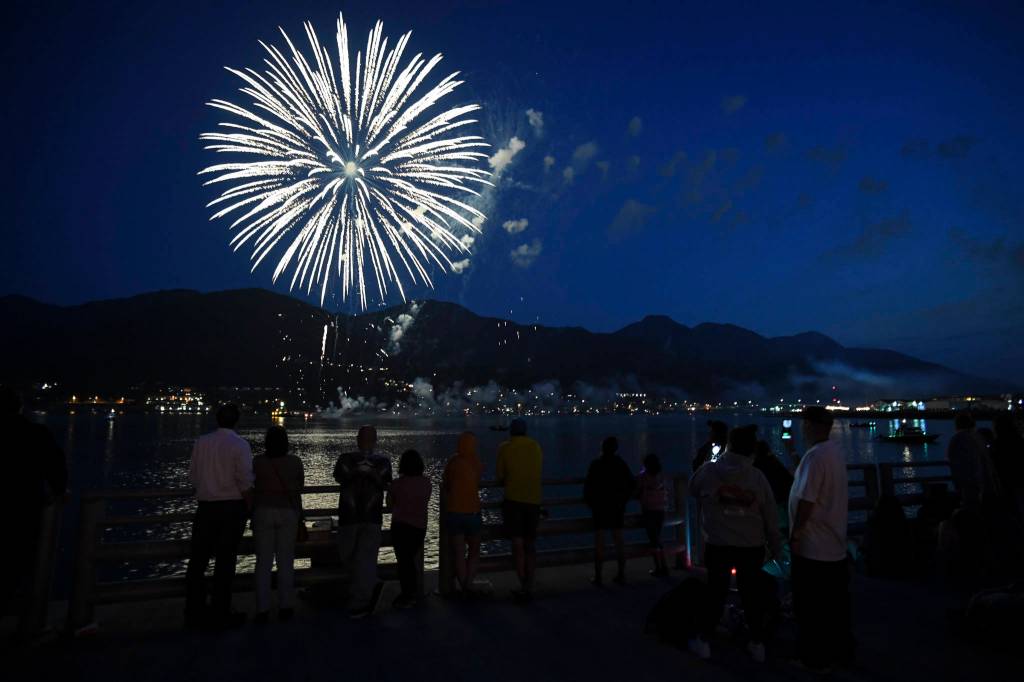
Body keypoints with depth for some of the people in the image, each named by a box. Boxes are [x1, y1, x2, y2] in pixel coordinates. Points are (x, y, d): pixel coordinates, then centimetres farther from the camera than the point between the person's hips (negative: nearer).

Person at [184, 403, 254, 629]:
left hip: (205, 507, 4)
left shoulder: (201, 442, 2)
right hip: (232, 507, -4)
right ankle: (221, 615, 12)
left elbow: (193, 476, 8)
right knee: (225, 562, 5)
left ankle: (194, 613, 22)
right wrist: (250, 507, -1)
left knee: (198, 560, 13)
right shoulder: (240, 445, -11)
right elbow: (245, 481, -14)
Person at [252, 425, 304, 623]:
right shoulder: (295, 462, -4)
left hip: (263, 512, 0)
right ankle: (285, 607, 13)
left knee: (263, 562, 7)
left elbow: (251, 488, 0)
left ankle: (262, 609, 9)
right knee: (286, 561, 9)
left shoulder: (257, 462, -7)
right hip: (288, 513, 1)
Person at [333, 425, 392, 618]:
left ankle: (360, 604, 11)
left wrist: (372, 473, -13)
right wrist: (356, 471, -18)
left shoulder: (382, 462, 6)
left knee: (365, 560, 3)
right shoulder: (346, 459, 8)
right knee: (347, 558, 8)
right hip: (348, 518, 1)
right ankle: (372, 586, 18)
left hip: (372, 519, -1)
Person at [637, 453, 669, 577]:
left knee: (653, 540, 1)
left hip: (648, 511, -4)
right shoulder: (662, 476, 4)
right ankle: (664, 567, 13)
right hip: (660, 511, 4)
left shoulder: (643, 476, -6)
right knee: (657, 539, 15)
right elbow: (667, 492, 9)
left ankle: (658, 568, 0)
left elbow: (637, 493, -1)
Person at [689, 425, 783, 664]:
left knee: (716, 593, 13)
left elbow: (693, 490, 9)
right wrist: (775, 547, 12)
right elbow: (771, 518, 0)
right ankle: (757, 644, 27)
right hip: (752, 547, 1)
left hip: (718, 546, -1)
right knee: (752, 594, 15)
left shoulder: (708, 471, -11)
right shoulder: (758, 477, -7)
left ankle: (703, 641, 22)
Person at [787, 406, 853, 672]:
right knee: (836, 602, 19)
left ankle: (816, 657, 17)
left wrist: (794, 534, -14)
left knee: (812, 606, 6)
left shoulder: (814, 455, -23)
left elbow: (806, 500, -23)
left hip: (812, 546, -9)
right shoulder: (836, 452, 6)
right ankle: (841, 650, 31)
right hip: (835, 544, 9)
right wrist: (795, 455, 15)